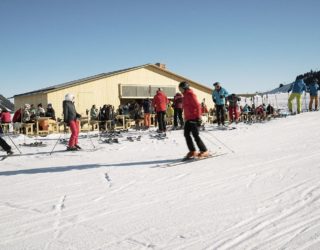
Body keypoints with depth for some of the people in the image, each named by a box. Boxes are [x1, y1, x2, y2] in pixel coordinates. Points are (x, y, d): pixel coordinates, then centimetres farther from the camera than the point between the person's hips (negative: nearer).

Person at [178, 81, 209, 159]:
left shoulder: (190, 94, -10)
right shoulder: (185, 96, 18)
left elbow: (197, 106, -16)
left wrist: (198, 117, -20)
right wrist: (186, 117, 23)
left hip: (194, 118, -9)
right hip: (188, 119, 9)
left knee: (195, 135, -8)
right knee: (186, 134, 5)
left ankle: (204, 151, 0)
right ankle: (192, 151, 11)